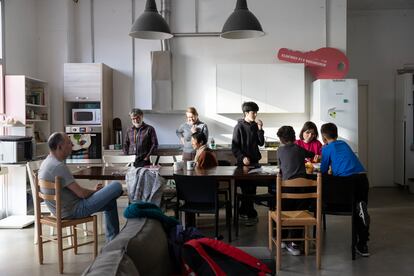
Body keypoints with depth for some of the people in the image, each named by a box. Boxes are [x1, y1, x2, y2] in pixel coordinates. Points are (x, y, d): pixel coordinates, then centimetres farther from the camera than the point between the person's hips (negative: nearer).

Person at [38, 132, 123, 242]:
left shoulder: (46, 162, 9)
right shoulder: (58, 166, -24)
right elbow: (81, 193, -22)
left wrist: (93, 190, 10)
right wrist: (95, 191, -1)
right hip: (74, 210, -11)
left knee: (110, 201, 23)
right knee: (117, 186, -10)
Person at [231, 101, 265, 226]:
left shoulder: (255, 126, 8)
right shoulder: (239, 127, -7)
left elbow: (261, 143, 5)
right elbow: (234, 147, -9)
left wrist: (260, 129, -5)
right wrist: (242, 157, -21)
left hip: (254, 160, 6)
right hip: (243, 162, -6)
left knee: (252, 188, 10)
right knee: (247, 189, -1)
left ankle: (243, 212, 24)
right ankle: (251, 215, 7)